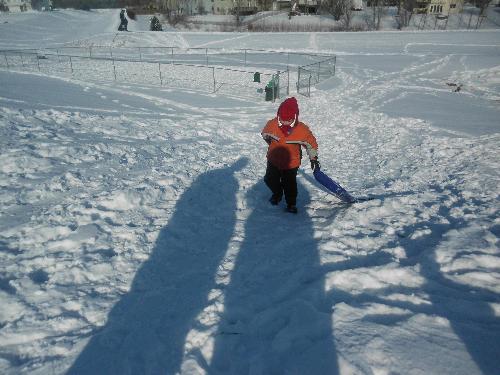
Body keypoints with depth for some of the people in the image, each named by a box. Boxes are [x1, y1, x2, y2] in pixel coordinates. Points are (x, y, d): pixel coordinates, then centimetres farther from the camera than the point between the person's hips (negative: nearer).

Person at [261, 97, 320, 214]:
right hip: (274, 160, 3)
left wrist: (314, 158, 1)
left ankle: (291, 204, 28)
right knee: (270, 180, 15)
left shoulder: (302, 129, -20)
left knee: (290, 185, 5)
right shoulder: (272, 124, -16)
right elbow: (265, 133, 10)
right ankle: (277, 193, 46)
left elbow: (311, 143, -4)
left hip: (291, 163, -3)